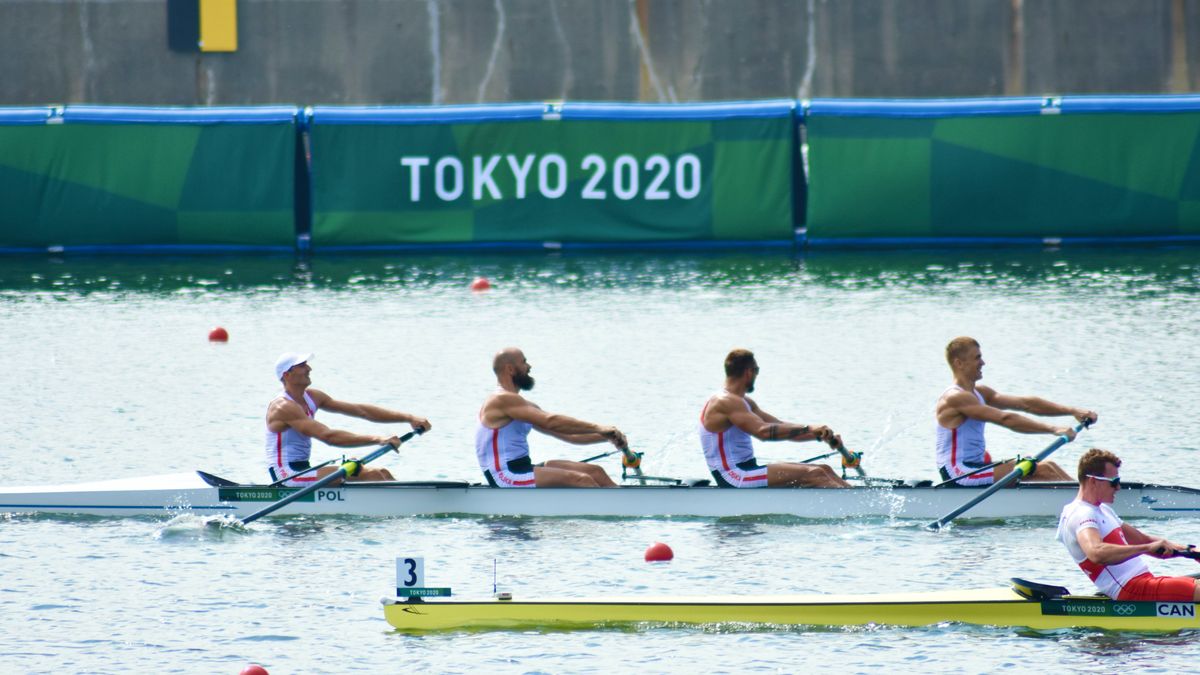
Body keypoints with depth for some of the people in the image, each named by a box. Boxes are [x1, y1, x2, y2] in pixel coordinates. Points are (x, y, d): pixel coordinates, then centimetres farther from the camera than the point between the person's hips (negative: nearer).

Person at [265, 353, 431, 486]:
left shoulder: (311, 397, 11)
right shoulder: (284, 407, -18)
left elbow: (361, 410, 8)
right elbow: (328, 436, -28)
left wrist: (408, 418, 0)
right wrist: (377, 439, -33)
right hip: (287, 479, -10)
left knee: (380, 474, 2)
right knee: (370, 475, -18)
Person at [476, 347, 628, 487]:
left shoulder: (522, 405, 19)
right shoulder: (502, 401, -14)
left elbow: (565, 434, 16)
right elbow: (551, 421, -22)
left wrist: (606, 436, 3)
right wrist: (597, 428, -19)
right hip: (506, 480, -10)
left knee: (594, 472, 2)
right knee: (580, 480, -21)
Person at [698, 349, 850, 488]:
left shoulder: (745, 403, 19)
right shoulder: (726, 402, -15)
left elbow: (780, 427, 17)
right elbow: (763, 431, -28)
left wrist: (822, 435, 5)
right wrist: (808, 429, -26)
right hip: (734, 480, -10)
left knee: (823, 471, 5)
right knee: (813, 474, -19)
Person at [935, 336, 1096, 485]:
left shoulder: (979, 393, 14)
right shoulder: (955, 398, -17)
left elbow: (1025, 404, 9)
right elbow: (1005, 419, -24)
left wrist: (1071, 411, 0)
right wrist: (1052, 429, -28)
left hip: (976, 466, 10)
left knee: (1048, 467, 2)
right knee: (1041, 470, -16)